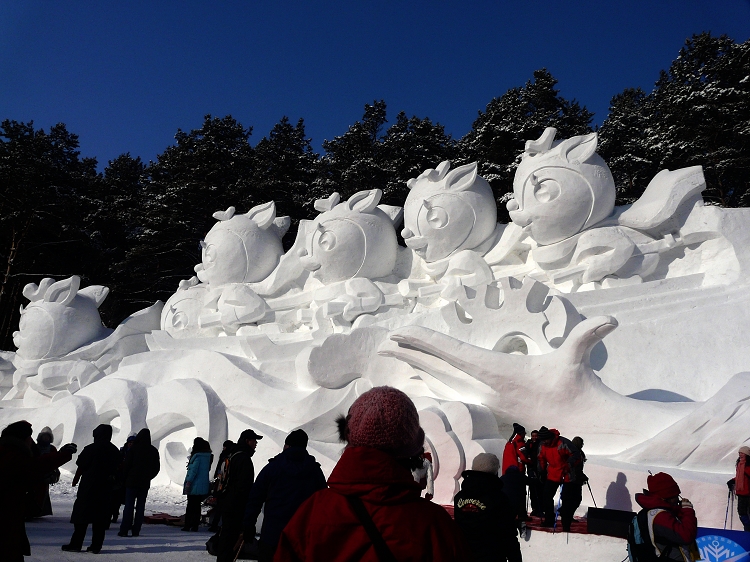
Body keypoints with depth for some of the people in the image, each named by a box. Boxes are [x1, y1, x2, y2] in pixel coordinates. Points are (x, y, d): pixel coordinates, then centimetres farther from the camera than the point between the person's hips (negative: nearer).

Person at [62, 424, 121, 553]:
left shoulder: (90, 449, -8)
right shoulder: (115, 451, 7)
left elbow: (81, 467, -3)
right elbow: (116, 471, 11)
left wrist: (75, 480, 11)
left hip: (88, 487, -4)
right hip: (106, 489, 4)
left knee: (81, 515, 3)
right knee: (100, 518, 6)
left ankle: (76, 544, 4)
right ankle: (96, 545, 7)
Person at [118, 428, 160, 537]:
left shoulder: (133, 449, -7)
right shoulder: (154, 451, 5)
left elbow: (126, 465, -6)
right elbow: (156, 468, 10)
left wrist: (124, 478, 6)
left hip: (132, 482, -3)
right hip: (145, 483, 3)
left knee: (129, 505, 0)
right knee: (140, 506, 7)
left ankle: (124, 530, -3)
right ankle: (136, 530, 6)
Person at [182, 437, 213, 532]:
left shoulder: (197, 456, -16)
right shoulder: (208, 456, 7)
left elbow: (193, 471, -18)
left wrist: (188, 482, -14)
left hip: (194, 486, -7)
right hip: (203, 486, 7)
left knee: (190, 505, 2)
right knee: (197, 506, 12)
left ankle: (187, 525, 5)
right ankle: (195, 525, 14)